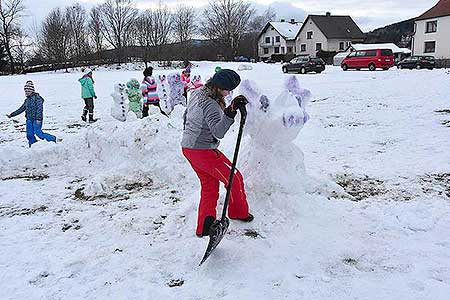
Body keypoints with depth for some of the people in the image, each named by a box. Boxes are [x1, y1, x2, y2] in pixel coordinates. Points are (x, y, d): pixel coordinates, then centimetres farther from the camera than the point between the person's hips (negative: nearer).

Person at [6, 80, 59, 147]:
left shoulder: (37, 98, -8)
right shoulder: (27, 100, 15)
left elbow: (40, 108, -16)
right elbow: (21, 109, 22)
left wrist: (38, 119, -25)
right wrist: (11, 115, 20)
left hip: (36, 120, -8)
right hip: (29, 120, 8)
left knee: (38, 133, -14)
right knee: (29, 135, 6)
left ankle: (54, 139, -4)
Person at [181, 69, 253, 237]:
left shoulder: (196, 94, 6)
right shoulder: (210, 104, -24)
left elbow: (186, 117, 19)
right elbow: (218, 132, -36)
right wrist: (230, 111, -44)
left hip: (187, 147, 10)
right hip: (203, 151, -10)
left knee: (209, 186, 18)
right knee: (234, 178, 7)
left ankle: (204, 227, 18)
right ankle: (239, 213, 27)